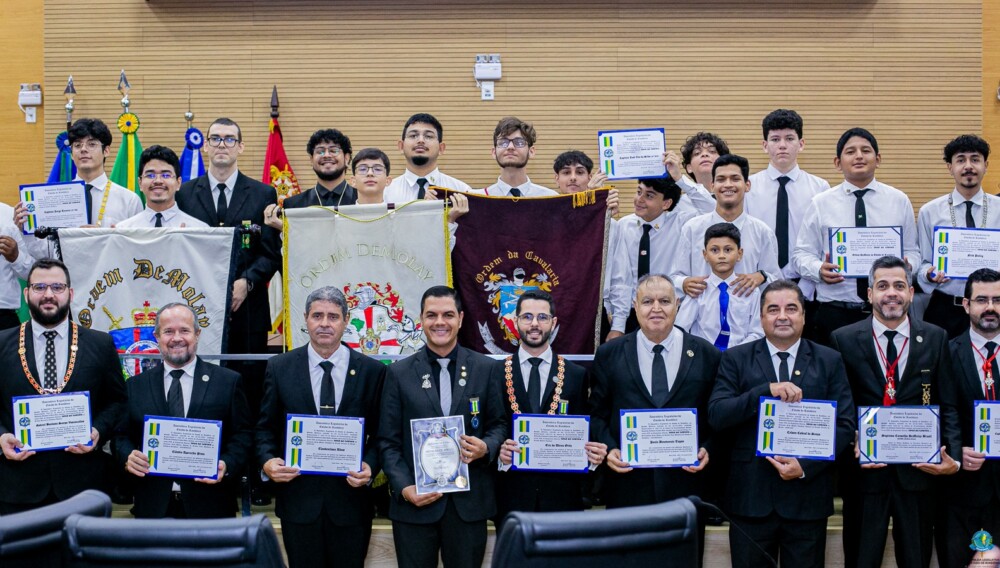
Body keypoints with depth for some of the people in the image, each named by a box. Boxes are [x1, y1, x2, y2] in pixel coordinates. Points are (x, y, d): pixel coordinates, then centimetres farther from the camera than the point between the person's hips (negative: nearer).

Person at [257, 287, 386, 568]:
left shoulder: (372, 371, 1)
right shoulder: (279, 367, 3)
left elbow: (380, 432, 3)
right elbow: (265, 427, 6)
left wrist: (370, 465, -14)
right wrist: (267, 460, -12)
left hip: (350, 496, 0)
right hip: (298, 499, 0)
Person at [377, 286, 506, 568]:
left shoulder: (485, 368, 4)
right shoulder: (399, 373, 3)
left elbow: (499, 424, 9)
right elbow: (389, 441, 2)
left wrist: (486, 447, -13)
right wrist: (404, 488, -11)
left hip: (469, 501, 0)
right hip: (415, 501, 0)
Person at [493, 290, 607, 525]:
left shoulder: (577, 375, 6)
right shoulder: (496, 373, 3)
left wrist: (594, 454, -13)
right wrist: (498, 452, -18)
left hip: (562, 495, 1)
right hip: (512, 494, -1)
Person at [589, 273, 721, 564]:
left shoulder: (706, 355, 5)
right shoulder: (609, 355, 6)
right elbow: (597, 414, 8)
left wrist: (708, 449, -8)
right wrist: (609, 448, -8)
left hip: (686, 484, 0)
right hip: (628, 485, 0)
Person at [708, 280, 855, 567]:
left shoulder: (829, 361, 6)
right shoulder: (736, 359, 3)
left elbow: (845, 425, 1)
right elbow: (716, 415, -8)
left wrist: (806, 466, -12)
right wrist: (767, 390, -21)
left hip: (807, 497, 0)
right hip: (750, 497, 0)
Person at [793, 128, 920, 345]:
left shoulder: (899, 201, 9)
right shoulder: (820, 203, 5)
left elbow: (912, 251, 11)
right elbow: (801, 253, 5)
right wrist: (819, 270, -15)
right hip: (835, 312, -1)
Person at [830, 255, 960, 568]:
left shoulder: (935, 339, 4)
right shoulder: (844, 340, 0)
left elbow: (947, 406, 2)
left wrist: (954, 457, -12)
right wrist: (849, 446, -16)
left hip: (919, 470, 1)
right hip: (864, 470, -1)